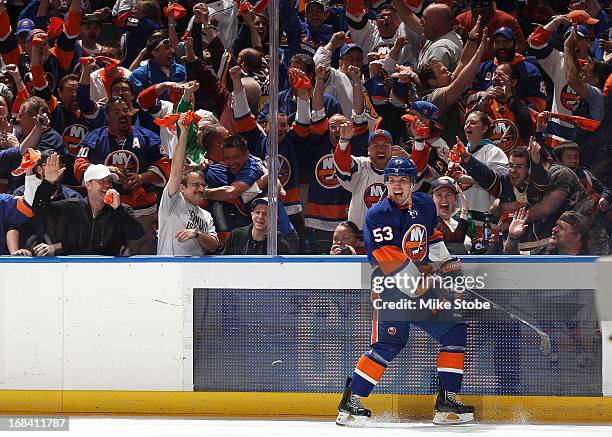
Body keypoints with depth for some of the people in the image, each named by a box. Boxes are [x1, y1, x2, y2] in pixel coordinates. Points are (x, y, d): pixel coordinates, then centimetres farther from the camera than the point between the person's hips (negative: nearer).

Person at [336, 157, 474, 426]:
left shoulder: (425, 205, 8)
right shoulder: (378, 215, -14)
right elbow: (392, 262, -20)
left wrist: (446, 261, 19)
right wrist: (420, 287, -22)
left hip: (422, 285, 7)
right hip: (390, 287, -7)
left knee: (455, 331, 2)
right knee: (389, 344, -19)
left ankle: (447, 400, 6)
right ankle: (349, 404, -14)